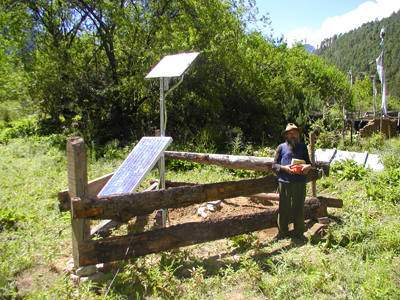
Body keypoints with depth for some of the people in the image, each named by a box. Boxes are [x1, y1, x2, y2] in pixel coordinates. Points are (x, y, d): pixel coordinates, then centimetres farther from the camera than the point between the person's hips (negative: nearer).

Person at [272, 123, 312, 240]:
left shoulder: (302, 147, 16)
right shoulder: (281, 147, 11)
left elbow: (308, 162, 18)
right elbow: (274, 165, 7)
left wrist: (308, 166, -7)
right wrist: (284, 168, -12)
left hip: (299, 182, 1)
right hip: (284, 181, -1)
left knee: (299, 208, 5)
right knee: (284, 208, 2)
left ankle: (299, 233, 19)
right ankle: (282, 232, 17)